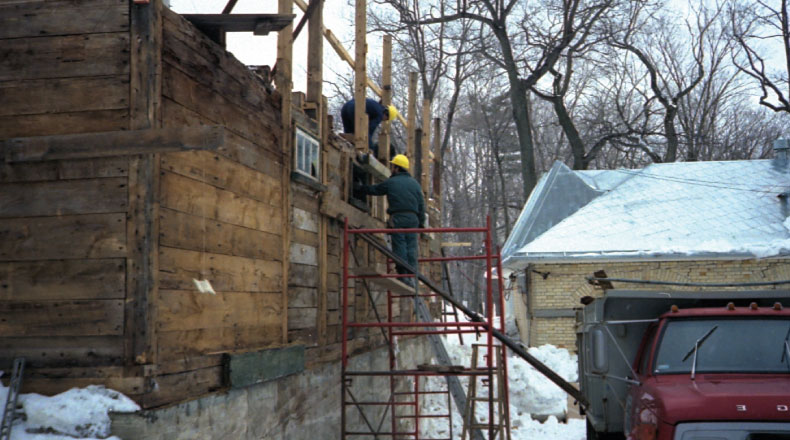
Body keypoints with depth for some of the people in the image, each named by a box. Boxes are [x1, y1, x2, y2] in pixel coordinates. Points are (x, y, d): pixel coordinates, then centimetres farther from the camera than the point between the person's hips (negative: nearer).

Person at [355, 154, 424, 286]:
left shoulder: (390, 182, 4)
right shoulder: (415, 183, 15)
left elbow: (374, 190, 17)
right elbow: (421, 204, 13)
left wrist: (359, 187, 34)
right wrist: (421, 222, 17)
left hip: (397, 218, -4)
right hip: (412, 218, 4)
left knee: (400, 247, -4)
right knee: (411, 248, 3)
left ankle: (404, 276, -9)